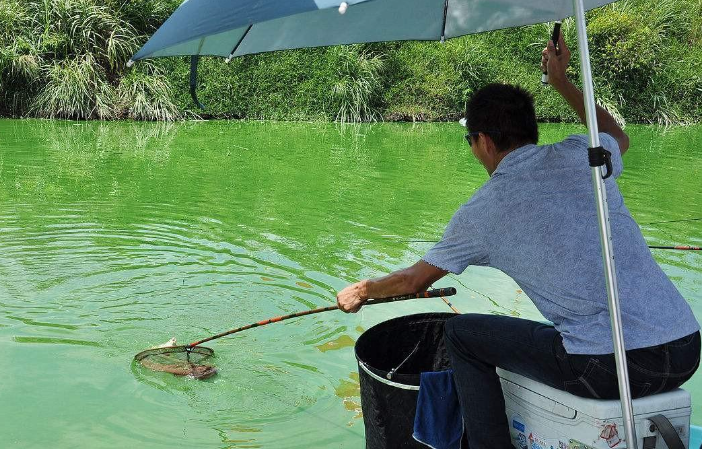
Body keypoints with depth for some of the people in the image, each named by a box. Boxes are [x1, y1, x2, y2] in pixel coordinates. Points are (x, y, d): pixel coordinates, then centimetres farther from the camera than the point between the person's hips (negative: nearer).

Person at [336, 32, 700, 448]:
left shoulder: (480, 212, -1)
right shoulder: (579, 155, 6)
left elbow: (414, 280, 14)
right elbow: (619, 136, 34)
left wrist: (360, 291, 33)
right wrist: (562, 82, 39)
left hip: (611, 367, -6)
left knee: (462, 333, 11)